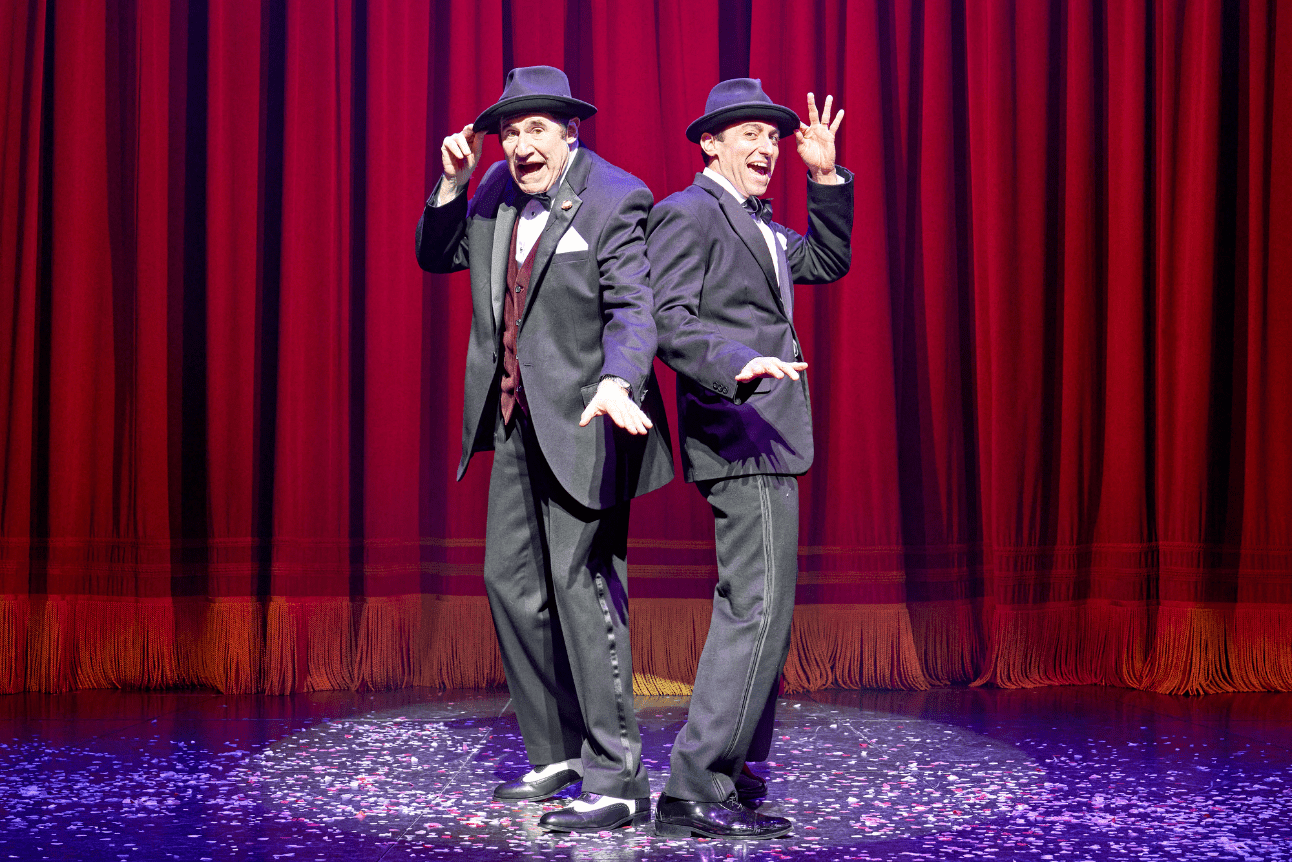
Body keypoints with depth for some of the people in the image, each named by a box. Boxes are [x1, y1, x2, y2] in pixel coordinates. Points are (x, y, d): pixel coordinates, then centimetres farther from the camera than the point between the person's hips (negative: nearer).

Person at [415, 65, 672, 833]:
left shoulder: (613, 201, -14)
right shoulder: (499, 190, 8)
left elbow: (634, 309, -22)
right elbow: (437, 256, 17)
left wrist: (617, 384, -40)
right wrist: (453, 181, 0)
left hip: (582, 422, -8)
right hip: (516, 420, 8)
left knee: (583, 587, -11)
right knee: (511, 579, 12)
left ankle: (617, 779, -6)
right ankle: (558, 753, 24)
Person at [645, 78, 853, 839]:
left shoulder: (759, 225, 21)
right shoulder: (688, 213, -8)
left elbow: (829, 261, 26)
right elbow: (668, 320, -19)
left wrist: (827, 175, 15)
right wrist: (738, 367, -34)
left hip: (768, 436, 11)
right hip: (738, 435, -11)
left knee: (750, 607, 16)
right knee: (761, 607, -15)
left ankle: (728, 770, 26)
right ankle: (694, 790, -15)